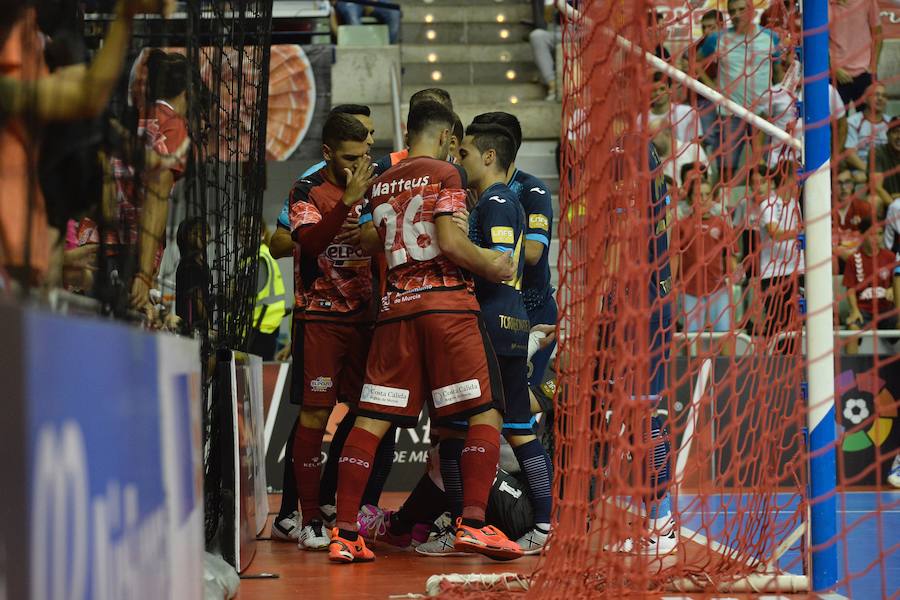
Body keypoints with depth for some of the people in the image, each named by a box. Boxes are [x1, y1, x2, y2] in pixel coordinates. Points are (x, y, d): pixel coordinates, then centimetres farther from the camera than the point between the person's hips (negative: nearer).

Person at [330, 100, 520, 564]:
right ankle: (472, 524, -14)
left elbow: (368, 241, 19)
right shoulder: (444, 173, -1)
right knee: (484, 413, -2)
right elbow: (449, 242, -12)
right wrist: (491, 266, 1)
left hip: (395, 306, 6)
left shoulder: (381, 183, 16)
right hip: (446, 300, -6)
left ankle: (345, 534, -2)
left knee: (371, 419, 3)